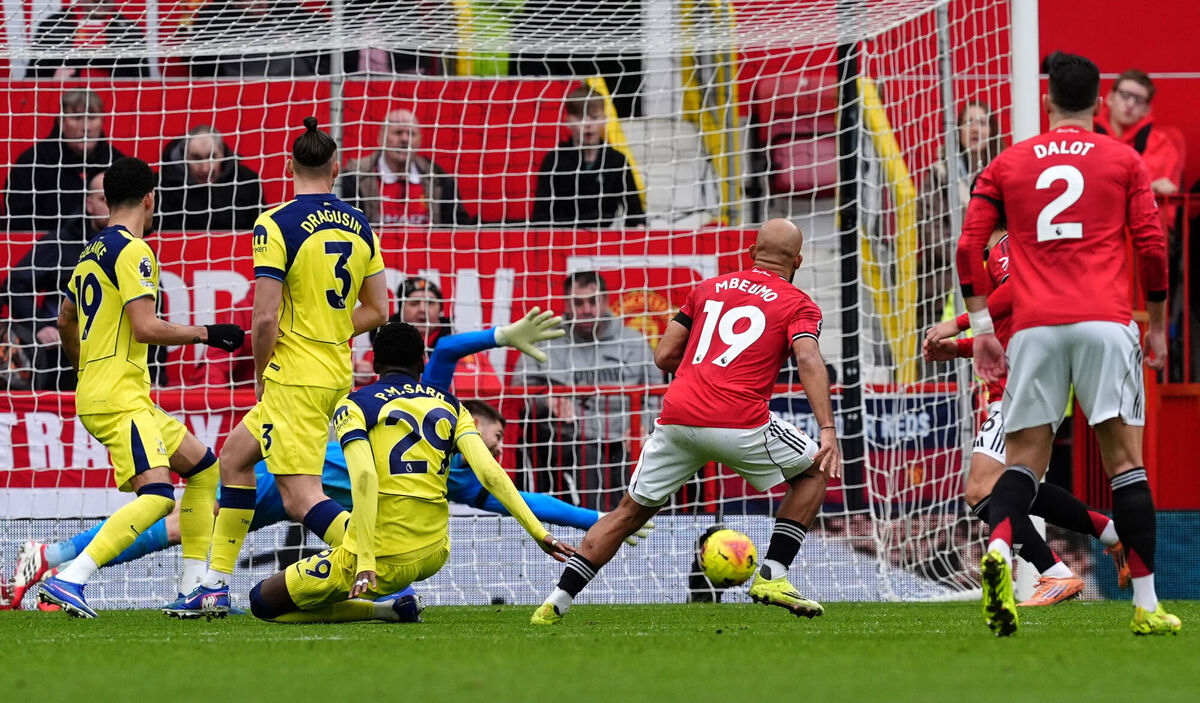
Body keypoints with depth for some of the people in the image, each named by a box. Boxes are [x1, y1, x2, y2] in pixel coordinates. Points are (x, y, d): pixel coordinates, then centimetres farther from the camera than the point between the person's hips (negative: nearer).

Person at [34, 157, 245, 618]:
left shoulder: (91, 253, 18)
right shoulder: (132, 251, -11)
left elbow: (66, 322, 31)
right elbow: (145, 327, -19)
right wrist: (205, 334, -7)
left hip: (95, 392, 10)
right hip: (119, 398, -10)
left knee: (202, 467, 18)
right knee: (157, 495, -23)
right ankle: (67, 581, -31)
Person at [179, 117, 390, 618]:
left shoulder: (276, 224, -12)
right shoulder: (359, 227, 8)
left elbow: (265, 318, -17)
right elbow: (377, 311, 12)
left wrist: (261, 374, 0)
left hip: (294, 376, -8)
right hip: (336, 371, 8)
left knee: (301, 499, -11)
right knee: (235, 454, 21)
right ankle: (216, 586, 22)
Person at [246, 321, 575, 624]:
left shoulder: (353, 406, -2)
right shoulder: (449, 406, 9)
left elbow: (364, 478, -18)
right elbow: (490, 473, -4)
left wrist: (366, 563, -24)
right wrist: (538, 533, -5)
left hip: (382, 559, -7)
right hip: (434, 557, 7)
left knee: (262, 601, 7)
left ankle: (383, 609, -7)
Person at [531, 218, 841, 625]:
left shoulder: (710, 288, 22)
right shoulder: (798, 305, 10)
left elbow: (664, 356, 20)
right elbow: (809, 361, -8)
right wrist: (828, 432, -17)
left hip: (676, 419, 4)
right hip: (739, 422, -4)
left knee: (631, 511, 18)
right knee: (813, 472, 20)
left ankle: (558, 600, 10)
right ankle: (772, 576, 9)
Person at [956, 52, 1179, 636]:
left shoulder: (1006, 165, 13)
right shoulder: (1123, 161, 9)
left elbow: (969, 246, 7)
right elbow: (1152, 244, 4)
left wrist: (981, 327, 11)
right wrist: (1157, 324, 14)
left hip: (1034, 327, 1)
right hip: (1105, 323, -1)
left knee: (1023, 459, 4)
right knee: (1124, 458, 1)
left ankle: (999, 550, -28)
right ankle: (1147, 605, -2)